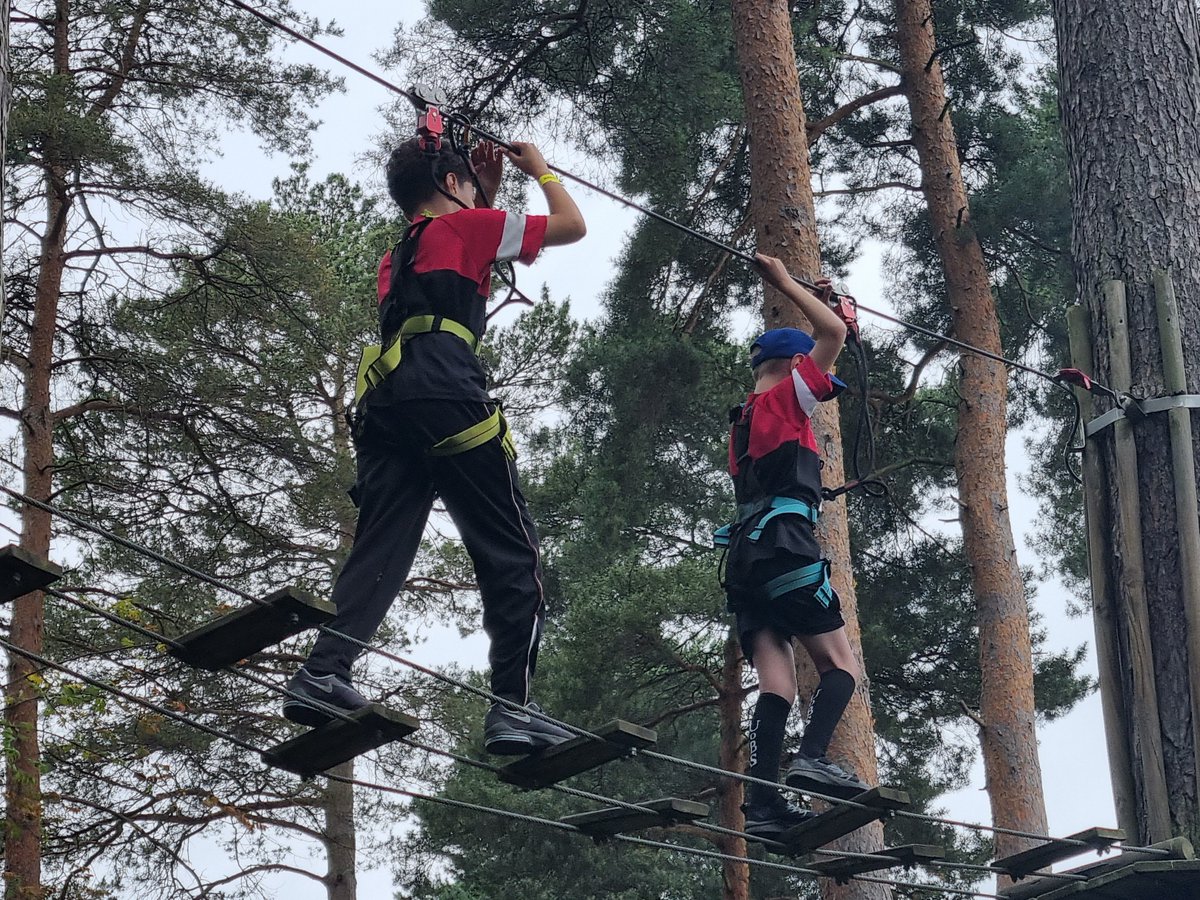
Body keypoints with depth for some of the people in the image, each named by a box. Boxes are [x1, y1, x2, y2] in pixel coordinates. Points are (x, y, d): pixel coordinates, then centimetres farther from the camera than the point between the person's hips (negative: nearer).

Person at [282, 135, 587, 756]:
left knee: (380, 549, 0)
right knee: (511, 553, -4)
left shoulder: (397, 257, 33)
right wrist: (540, 170, 36)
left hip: (385, 403, 7)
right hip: (447, 398, -7)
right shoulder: (466, 226, 14)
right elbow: (573, 226, 21)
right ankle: (512, 707, -13)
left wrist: (483, 198, 48)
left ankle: (323, 671, -20)